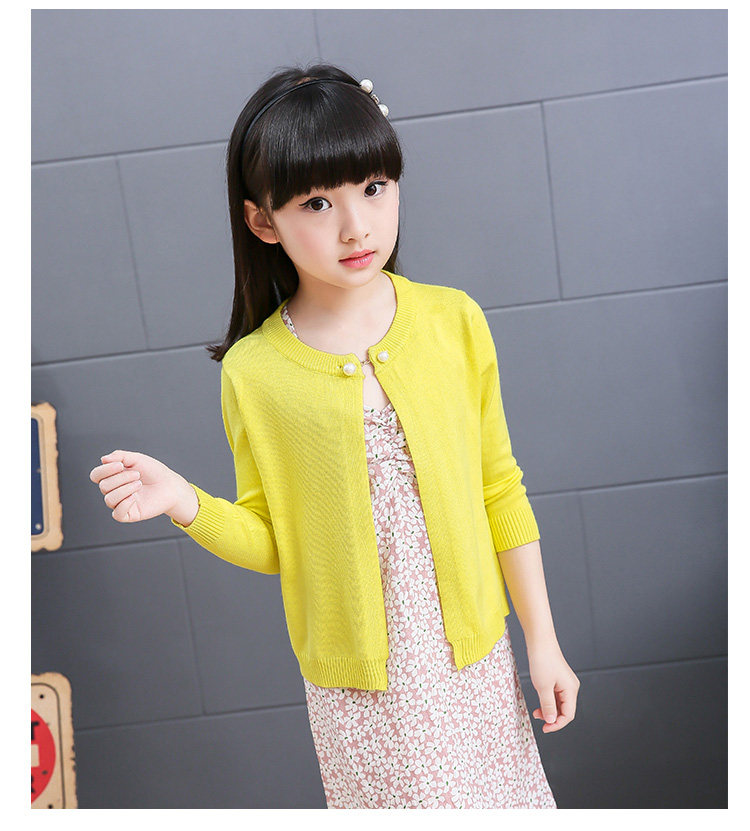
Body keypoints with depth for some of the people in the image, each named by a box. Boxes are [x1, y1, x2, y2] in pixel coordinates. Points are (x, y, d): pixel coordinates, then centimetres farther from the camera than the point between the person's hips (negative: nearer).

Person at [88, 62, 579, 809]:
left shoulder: (453, 320, -9)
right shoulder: (252, 371, -12)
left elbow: (499, 489, -2)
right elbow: (271, 541, -2)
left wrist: (542, 639, 2)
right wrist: (188, 506, -21)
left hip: (472, 654, 2)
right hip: (356, 681, -1)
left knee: (503, 791, 16)